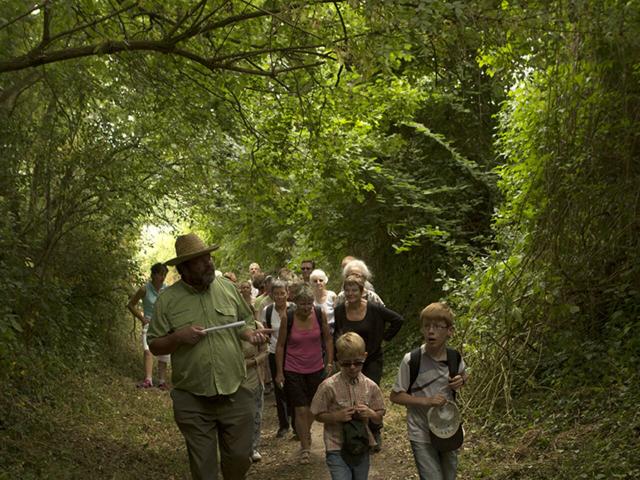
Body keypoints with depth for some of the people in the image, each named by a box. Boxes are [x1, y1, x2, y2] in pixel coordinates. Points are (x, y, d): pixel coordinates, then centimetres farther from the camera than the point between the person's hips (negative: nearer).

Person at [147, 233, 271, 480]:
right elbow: (154, 346, 0)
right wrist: (178, 337, -18)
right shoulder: (168, 299, -5)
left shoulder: (227, 287, 2)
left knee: (240, 458, 11)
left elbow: (245, 322, 14)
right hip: (193, 400, -1)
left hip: (235, 394, 2)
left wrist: (250, 333, -9)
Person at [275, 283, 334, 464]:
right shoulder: (288, 319, -14)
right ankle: (305, 448, 8)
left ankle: (306, 432, 47)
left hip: (316, 369, 3)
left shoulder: (320, 315, -9)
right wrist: (279, 372, -5)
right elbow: (280, 345, -5)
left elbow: (327, 339, 4)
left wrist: (330, 362, 2)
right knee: (301, 409, -5)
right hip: (293, 371, -3)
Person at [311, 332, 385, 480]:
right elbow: (318, 415, -4)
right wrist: (337, 416, -20)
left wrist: (370, 414, -16)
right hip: (337, 450, -3)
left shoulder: (371, 387, -3)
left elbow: (379, 418, 6)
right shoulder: (328, 386, -12)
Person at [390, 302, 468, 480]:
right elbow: (395, 396, -11)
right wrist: (426, 401, -22)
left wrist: (461, 381, -8)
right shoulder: (411, 360, -18)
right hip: (422, 434, -4)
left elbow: (463, 374, 16)